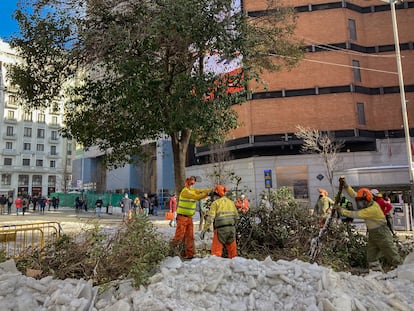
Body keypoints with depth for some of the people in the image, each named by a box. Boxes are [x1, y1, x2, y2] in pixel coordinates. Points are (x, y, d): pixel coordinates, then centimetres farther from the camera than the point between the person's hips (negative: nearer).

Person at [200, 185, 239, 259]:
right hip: (231, 228, 5)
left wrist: (204, 230, -11)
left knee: (216, 251, 0)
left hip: (221, 229, -5)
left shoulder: (215, 203, -3)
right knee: (232, 249, 18)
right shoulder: (231, 202, 14)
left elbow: (210, 217, -11)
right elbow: (236, 216, 16)